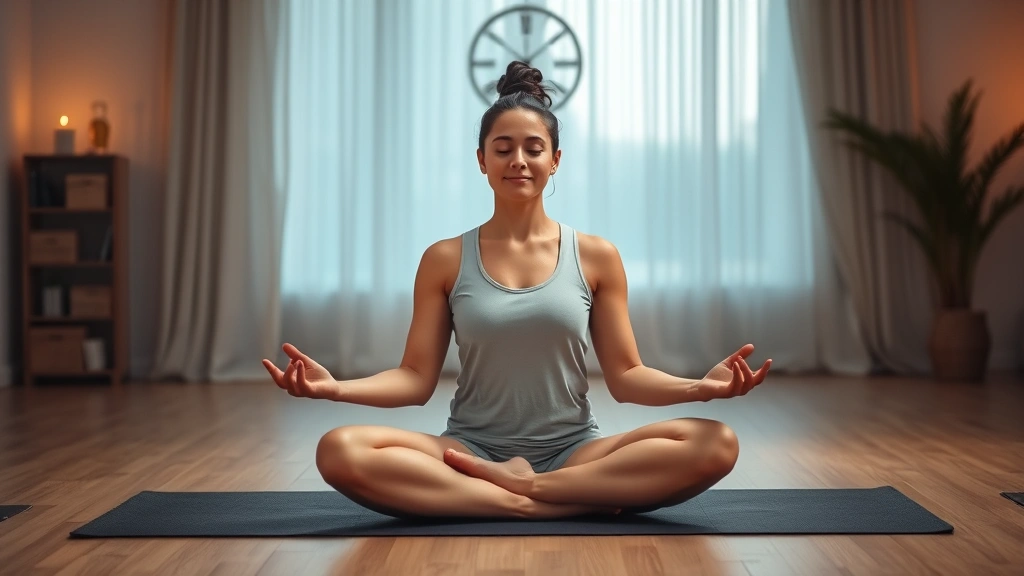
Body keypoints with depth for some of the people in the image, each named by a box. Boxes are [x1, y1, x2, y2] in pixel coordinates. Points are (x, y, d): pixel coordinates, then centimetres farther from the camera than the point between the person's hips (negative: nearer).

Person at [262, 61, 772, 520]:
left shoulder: (596, 256, 4)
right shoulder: (444, 260, 4)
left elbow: (625, 377, 3)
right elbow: (416, 378, 1)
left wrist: (699, 386, -17)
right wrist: (337, 387, -18)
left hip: (573, 453, 0)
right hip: (472, 451, 0)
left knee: (715, 444, -26)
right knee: (341, 451, -30)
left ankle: (520, 486, -21)